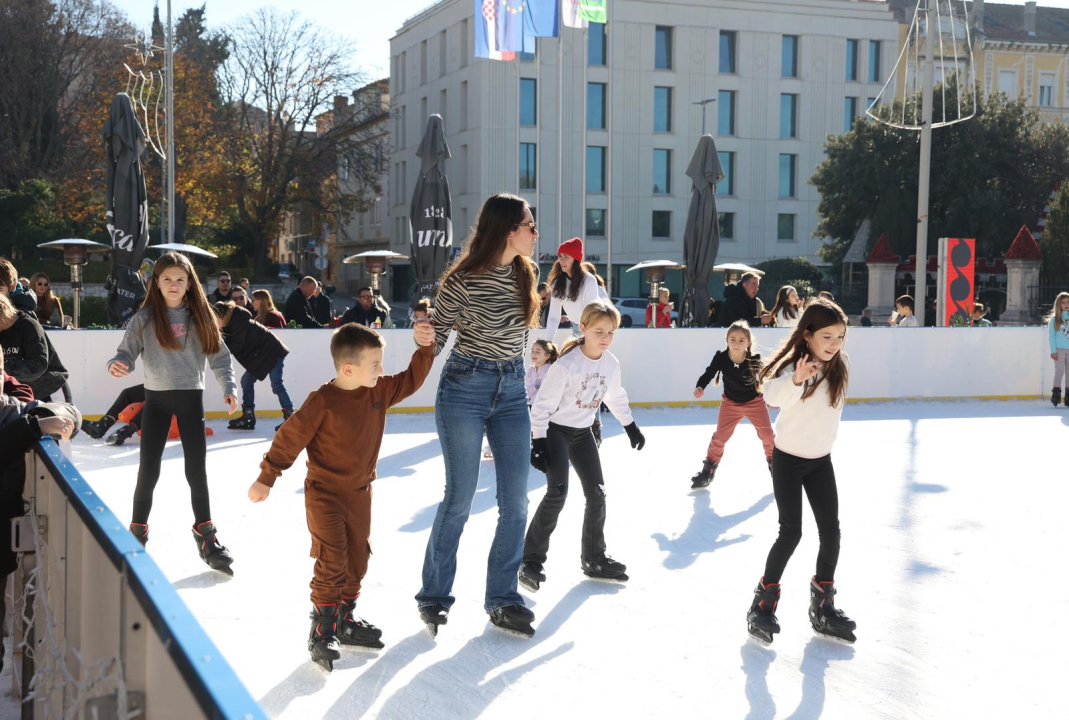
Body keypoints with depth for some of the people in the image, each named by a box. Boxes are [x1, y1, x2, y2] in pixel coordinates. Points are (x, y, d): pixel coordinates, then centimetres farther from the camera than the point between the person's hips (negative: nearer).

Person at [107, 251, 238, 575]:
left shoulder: (200, 317, 1)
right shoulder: (145, 318, -3)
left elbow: (219, 355, 4)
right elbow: (127, 352, -5)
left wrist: (229, 386, -6)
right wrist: (116, 365, -26)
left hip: (191, 396, 1)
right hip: (156, 397, -1)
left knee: (196, 468, 4)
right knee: (148, 467, 1)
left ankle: (205, 534, 16)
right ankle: (137, 531, 18)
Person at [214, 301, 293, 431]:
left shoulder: (239, 323, -26)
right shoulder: (230, 324, 3)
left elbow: (237, 347, -25)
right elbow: (229, 344, 4)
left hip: (273, 352, -10)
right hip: (258, 356, 10)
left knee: (276, 385, -13)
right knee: (246, 381, 8)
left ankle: (290, 417, -11)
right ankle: (248, 417, 11)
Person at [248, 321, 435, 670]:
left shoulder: (380, 391, -4)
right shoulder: (323, 401, -23)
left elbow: (412, 379, 7)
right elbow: (290, 437, -17)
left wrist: (425, 347, -9)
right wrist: (266, 479, -13)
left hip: (359, 493, 7)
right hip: (324, 494, -7)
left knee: (357, 559, 15)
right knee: (331, 562, -10)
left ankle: (344, 620, 32)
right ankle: (321, 631, 2)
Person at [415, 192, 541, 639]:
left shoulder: (525, 273, 4)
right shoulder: (464, 280, -14)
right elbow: (437, 337, -11)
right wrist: (426, 339, -27)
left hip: (512, 392, 6)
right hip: (465, 388, -5)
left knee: (515, 501, 4)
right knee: (459, 499, 1)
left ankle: (502, 600, 17)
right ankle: (434, 597, 18)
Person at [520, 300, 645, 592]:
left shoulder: (612, 364, -5)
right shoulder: (567, 364, -24)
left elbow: (616, 397, 15)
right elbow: (543, 403, -21)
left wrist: (630, 426, 23)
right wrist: (538, 442, -23)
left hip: (582, 432, 7)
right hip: (555, 431, -7)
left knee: (597, 493, 7)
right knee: (558, 492, -19)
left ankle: (594, 559, 22)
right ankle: (531, 560, -9)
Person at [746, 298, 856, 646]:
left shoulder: (838, 370, -2)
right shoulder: (793, 366, -20)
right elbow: (772, 396, -41)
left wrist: (823, 442, 14)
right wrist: (796, 381, -57)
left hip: (821, 461, 6)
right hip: (789, 460, -5)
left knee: (831, 532, 4)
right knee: (791, 532, -7)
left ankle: (823, 607, 18)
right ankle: (763, 602, 8)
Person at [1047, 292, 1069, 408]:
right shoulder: (1054, 318, 1)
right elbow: (1051, 335, -1)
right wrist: (1053, 350, -8)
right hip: (1059, 349, -2)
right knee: (1059, 371, -8)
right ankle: (1056, 394, -8)